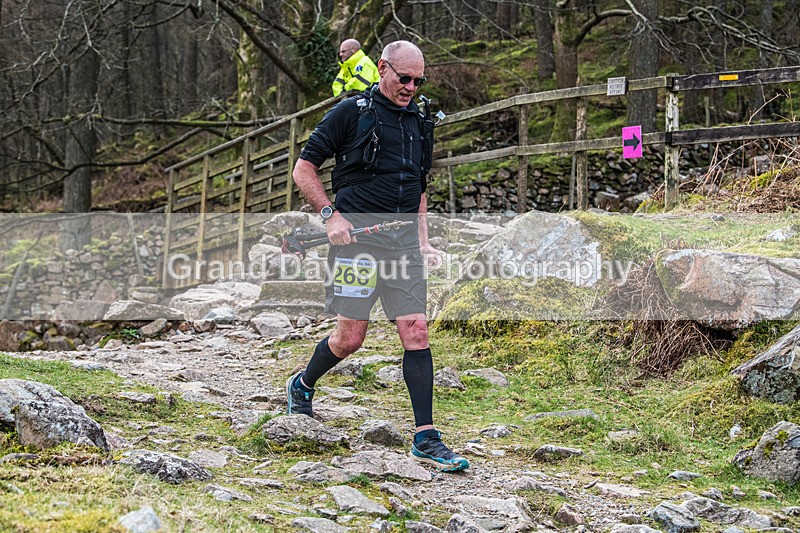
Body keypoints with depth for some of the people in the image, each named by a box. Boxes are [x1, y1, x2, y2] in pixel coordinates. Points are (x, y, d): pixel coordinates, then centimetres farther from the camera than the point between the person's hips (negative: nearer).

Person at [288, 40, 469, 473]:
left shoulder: (420, 123, 16)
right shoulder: (351, 112, -1)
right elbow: (304, 169, 0)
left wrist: (423, 241, 16)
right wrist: (331, 215, -12)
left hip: (403, 241, 5)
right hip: (357, 237, -5)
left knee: (416, 333, -4)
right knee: (350, 337, -2)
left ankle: (426, 437, -3)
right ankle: (302, 387, 28)